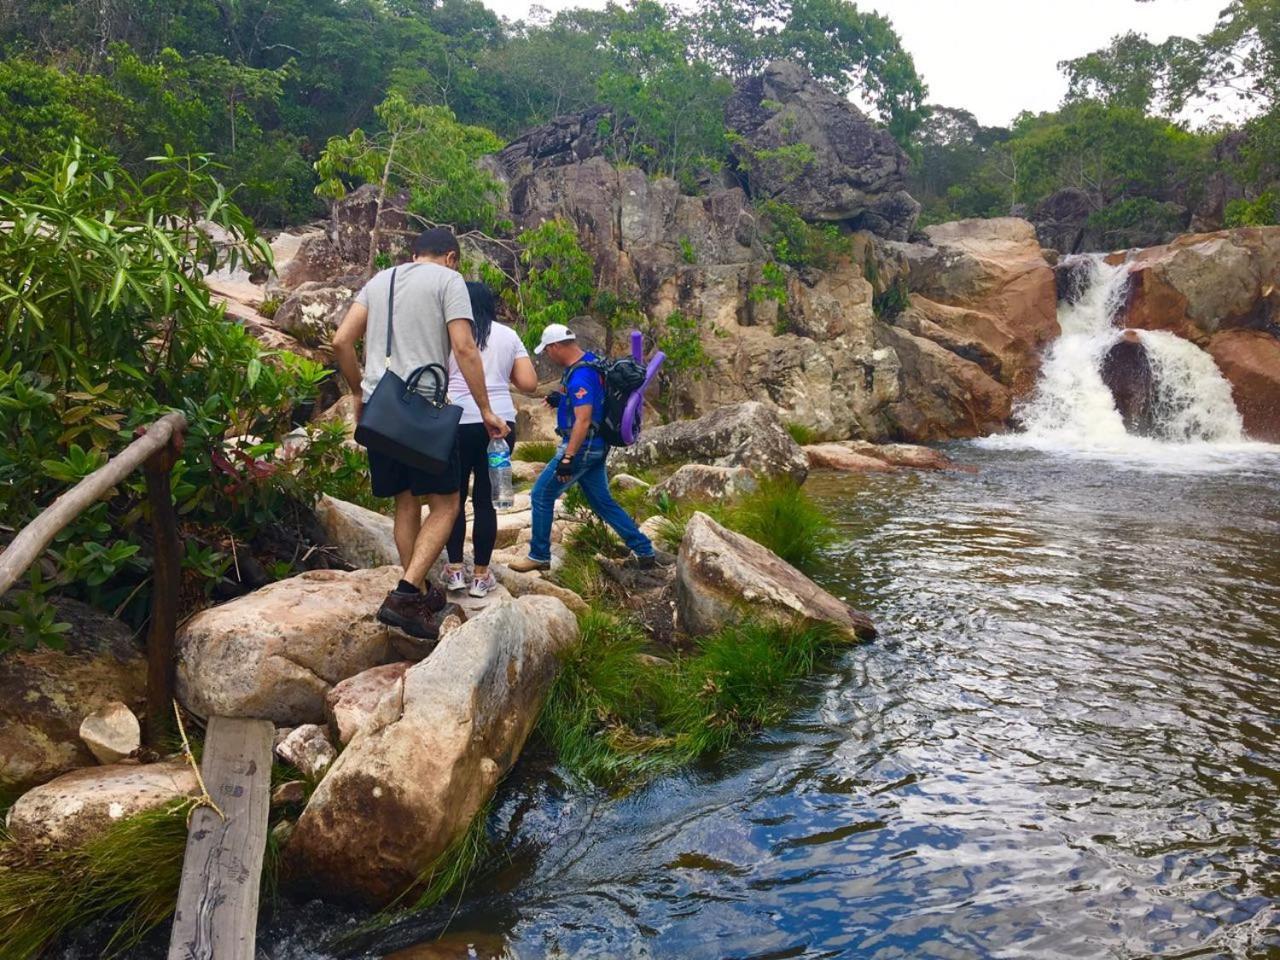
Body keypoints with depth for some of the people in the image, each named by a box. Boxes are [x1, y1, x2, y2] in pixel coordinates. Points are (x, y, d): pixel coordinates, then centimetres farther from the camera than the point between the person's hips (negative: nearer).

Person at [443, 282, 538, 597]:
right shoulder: (509, 335, 12)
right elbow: (529, 384, 7)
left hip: (459, 422, -2)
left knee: (454, 496, 11)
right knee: (485, 499, 6)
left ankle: (455, 570, 11)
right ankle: (481, 575, 9)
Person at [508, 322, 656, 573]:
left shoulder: (580, 376, -22)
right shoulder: (591, 361, 8)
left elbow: (583, 421, -29)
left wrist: (567, 459, -31)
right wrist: (562, 398, 16)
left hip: (582, 447, -10)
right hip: (595, 447, 10)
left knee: (542, 495, 2)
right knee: (603, 501, 15)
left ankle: (539, 556, 11)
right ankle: (645, 551, 16)